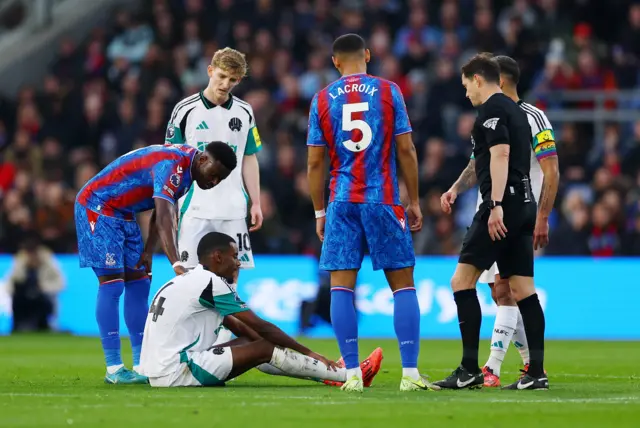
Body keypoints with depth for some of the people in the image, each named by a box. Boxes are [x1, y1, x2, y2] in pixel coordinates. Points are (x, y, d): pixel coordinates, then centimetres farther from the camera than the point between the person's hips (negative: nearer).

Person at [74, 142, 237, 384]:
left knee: (138, 283, 5)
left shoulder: (185, 167, 4)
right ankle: (114, 369, -14)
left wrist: (148, 251, 0)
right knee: (112, 283, -13)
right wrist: (177, 265, -45)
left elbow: (162, 213, 10)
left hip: (123, 214, 10)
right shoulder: (172, 164, -28)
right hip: (97, 207, -10)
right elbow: (164, 218, -38)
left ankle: (142, 365, 5)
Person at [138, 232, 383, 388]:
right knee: (265, 349, -4)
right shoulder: (212, 283, -10)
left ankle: (327, 373, 16)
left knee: (253, 343, 15)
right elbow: (261, 327, -6)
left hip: (159, 373, 9)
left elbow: (238, 327, 25)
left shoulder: (191, 281, 19)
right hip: (177, 373, -9)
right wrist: (308, 352, 4)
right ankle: (347, 376, 0)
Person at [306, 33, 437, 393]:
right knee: (403, 283, 4)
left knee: (342, 286, 3)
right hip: (384, 201, -1)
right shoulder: (388, 91, 1)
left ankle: (353, 374, -5)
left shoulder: (322, 100, 5)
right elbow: (406, 149, -1)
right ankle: (411, 373, -2)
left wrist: (320, 211, 14)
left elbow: (316, 162, 5)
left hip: (342, 203, 1)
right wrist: (414, 201, 7)